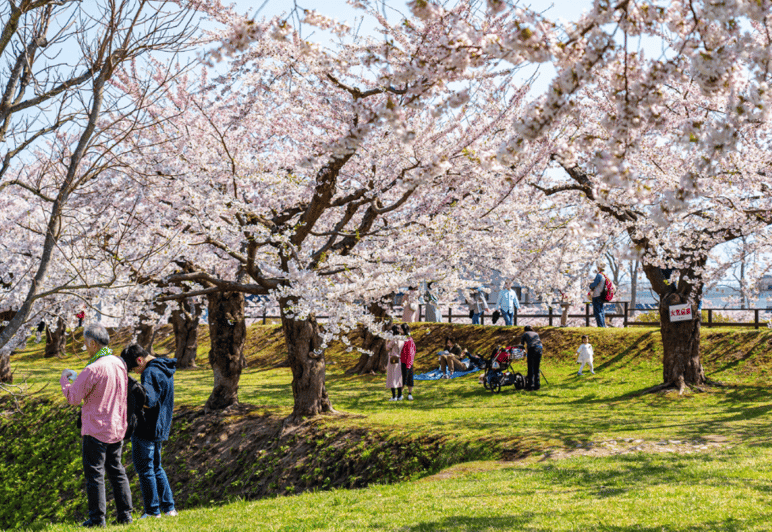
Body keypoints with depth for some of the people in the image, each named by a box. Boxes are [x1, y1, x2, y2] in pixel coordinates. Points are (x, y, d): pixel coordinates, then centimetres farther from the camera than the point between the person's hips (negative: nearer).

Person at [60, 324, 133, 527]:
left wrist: (65, 379, 5)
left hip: (96, 430, -7)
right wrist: (77, 378, 21)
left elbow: (73, 398, -13)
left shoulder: (93, 369, -21)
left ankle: (97, 517, 5)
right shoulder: (119, 363, 3)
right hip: (117, 427, 7)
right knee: (116, 470, 16)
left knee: (94, 473, 2)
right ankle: (125, 514, 17)